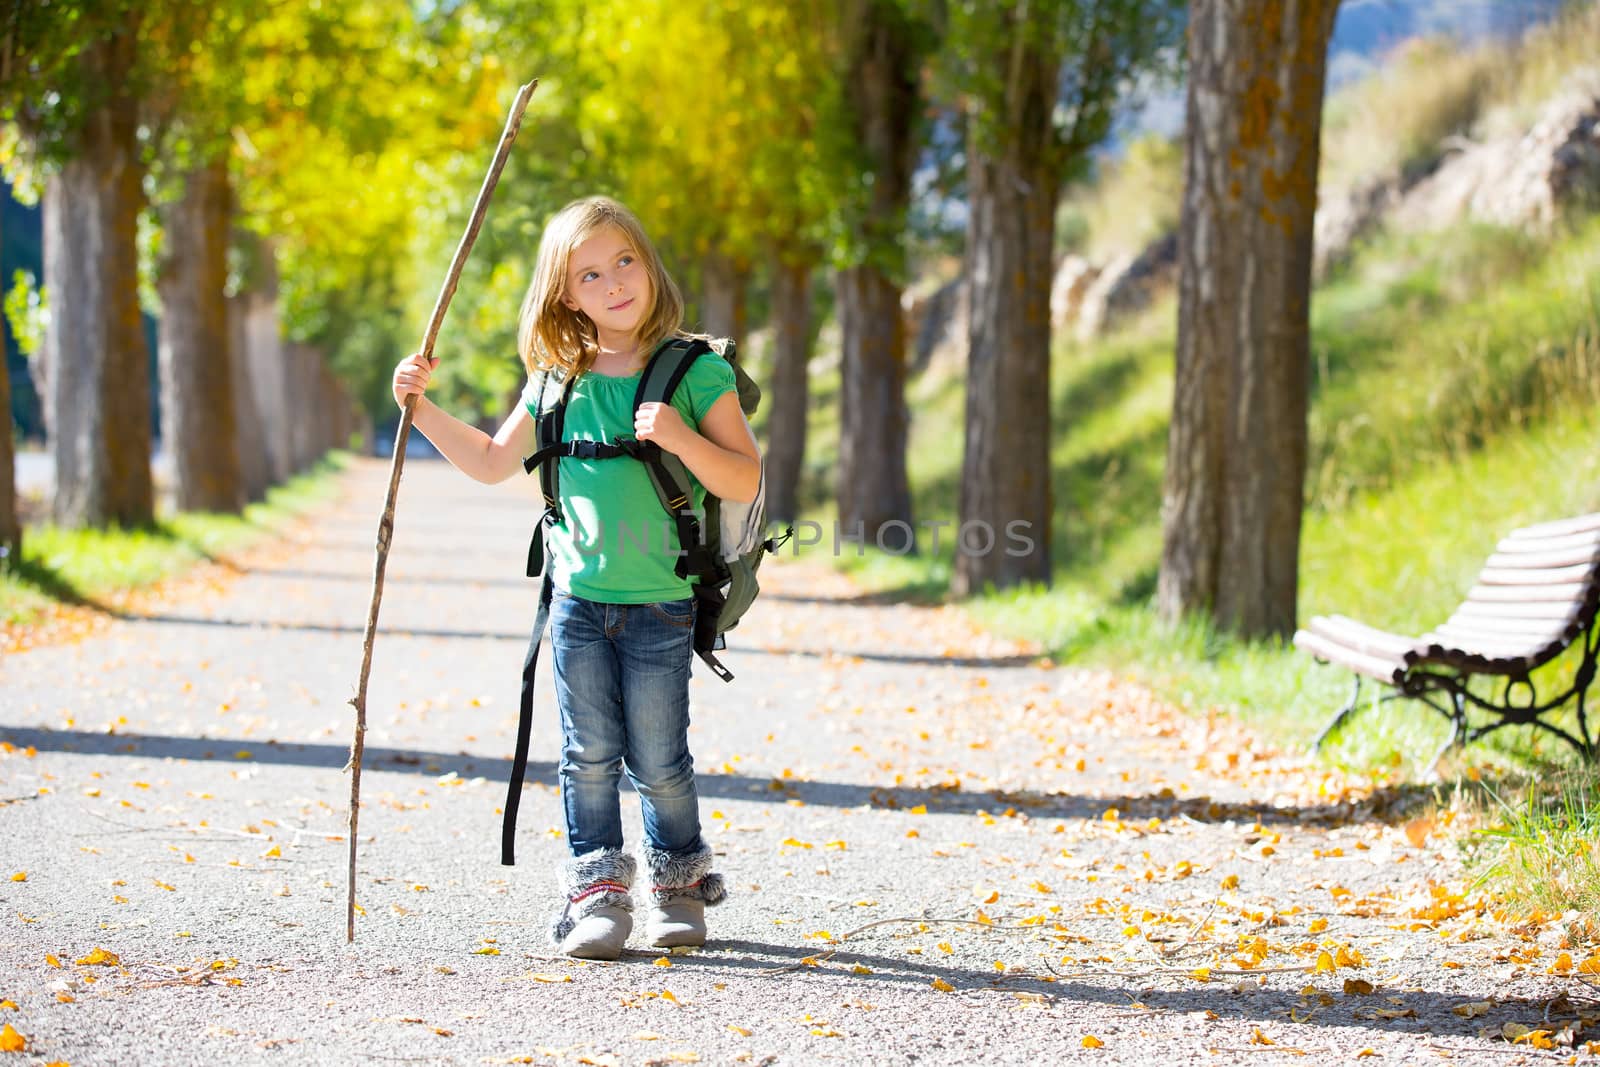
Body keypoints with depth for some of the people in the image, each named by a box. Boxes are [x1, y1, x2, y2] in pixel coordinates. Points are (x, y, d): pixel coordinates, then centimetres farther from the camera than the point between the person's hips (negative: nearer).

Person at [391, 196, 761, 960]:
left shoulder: (696, 372, -6)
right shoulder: (557, 381, 6)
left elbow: (745, 482, -9)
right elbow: (494, 462, 19)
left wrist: (682, 438, -25)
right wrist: (424, 410, 8)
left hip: (662, 606, -3)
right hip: (578, 599, 3)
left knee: (658, 761, 3)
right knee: (589, 754, 3)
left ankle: (679, 885, 22)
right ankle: (596, 892, 11)